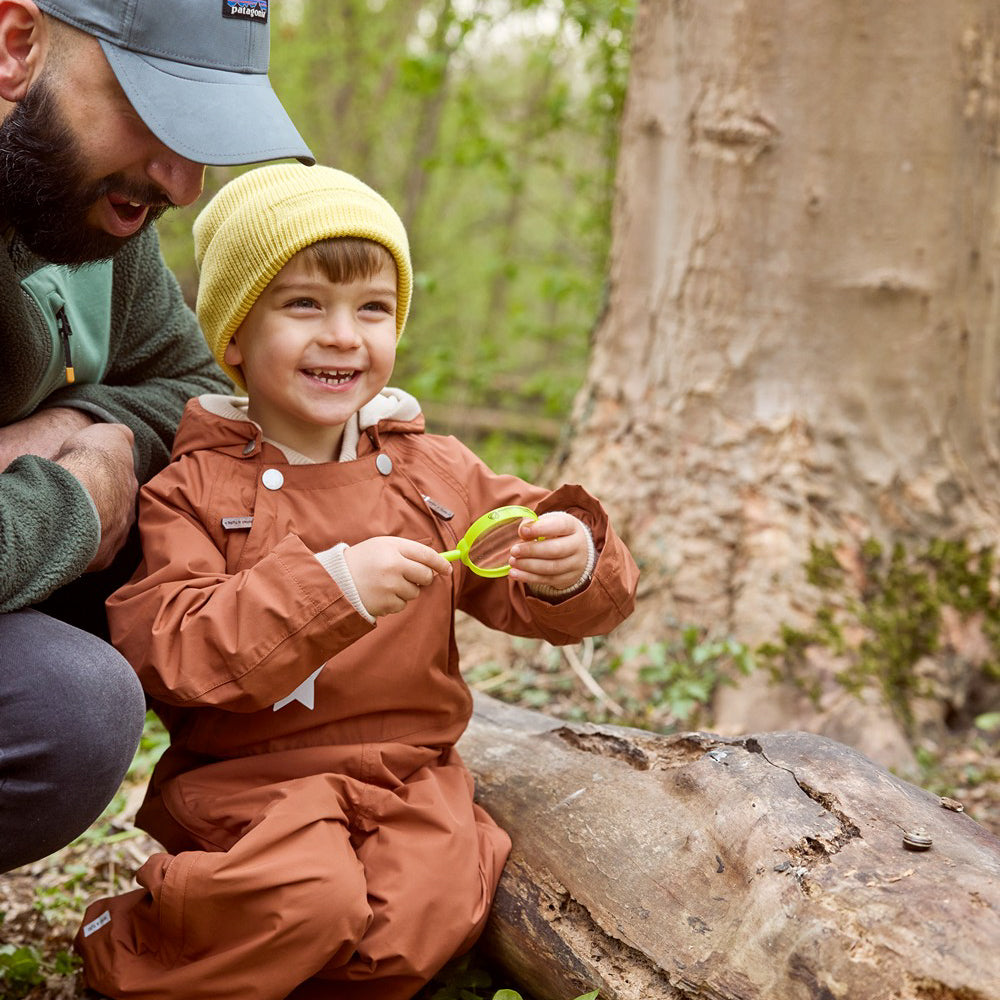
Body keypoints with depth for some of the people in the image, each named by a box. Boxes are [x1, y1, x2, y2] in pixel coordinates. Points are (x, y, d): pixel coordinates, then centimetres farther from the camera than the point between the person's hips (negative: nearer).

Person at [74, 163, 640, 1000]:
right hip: (249, 776, -4)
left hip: (410, 771, 4)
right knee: (308, 896, -30)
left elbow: (537, 604, 9)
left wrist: (573, 569, -16)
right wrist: (329, 588, -27)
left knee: (423, 919, -22)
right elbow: (164, 650, -18)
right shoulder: (189, 488, -5)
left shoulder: (438, 474, 9)